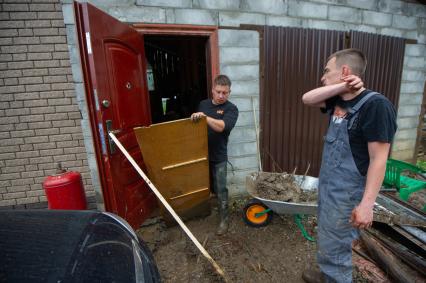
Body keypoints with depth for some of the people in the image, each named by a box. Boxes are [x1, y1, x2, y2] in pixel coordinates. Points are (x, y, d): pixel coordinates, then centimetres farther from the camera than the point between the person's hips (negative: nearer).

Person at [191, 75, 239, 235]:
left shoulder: (231, 109, -8)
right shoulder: (203, 104, 8)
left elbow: (221, 127, -24)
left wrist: (204, 116, -27)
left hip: (218, 156, -4)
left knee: (220, 189, 4)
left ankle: (224, 219, 22)